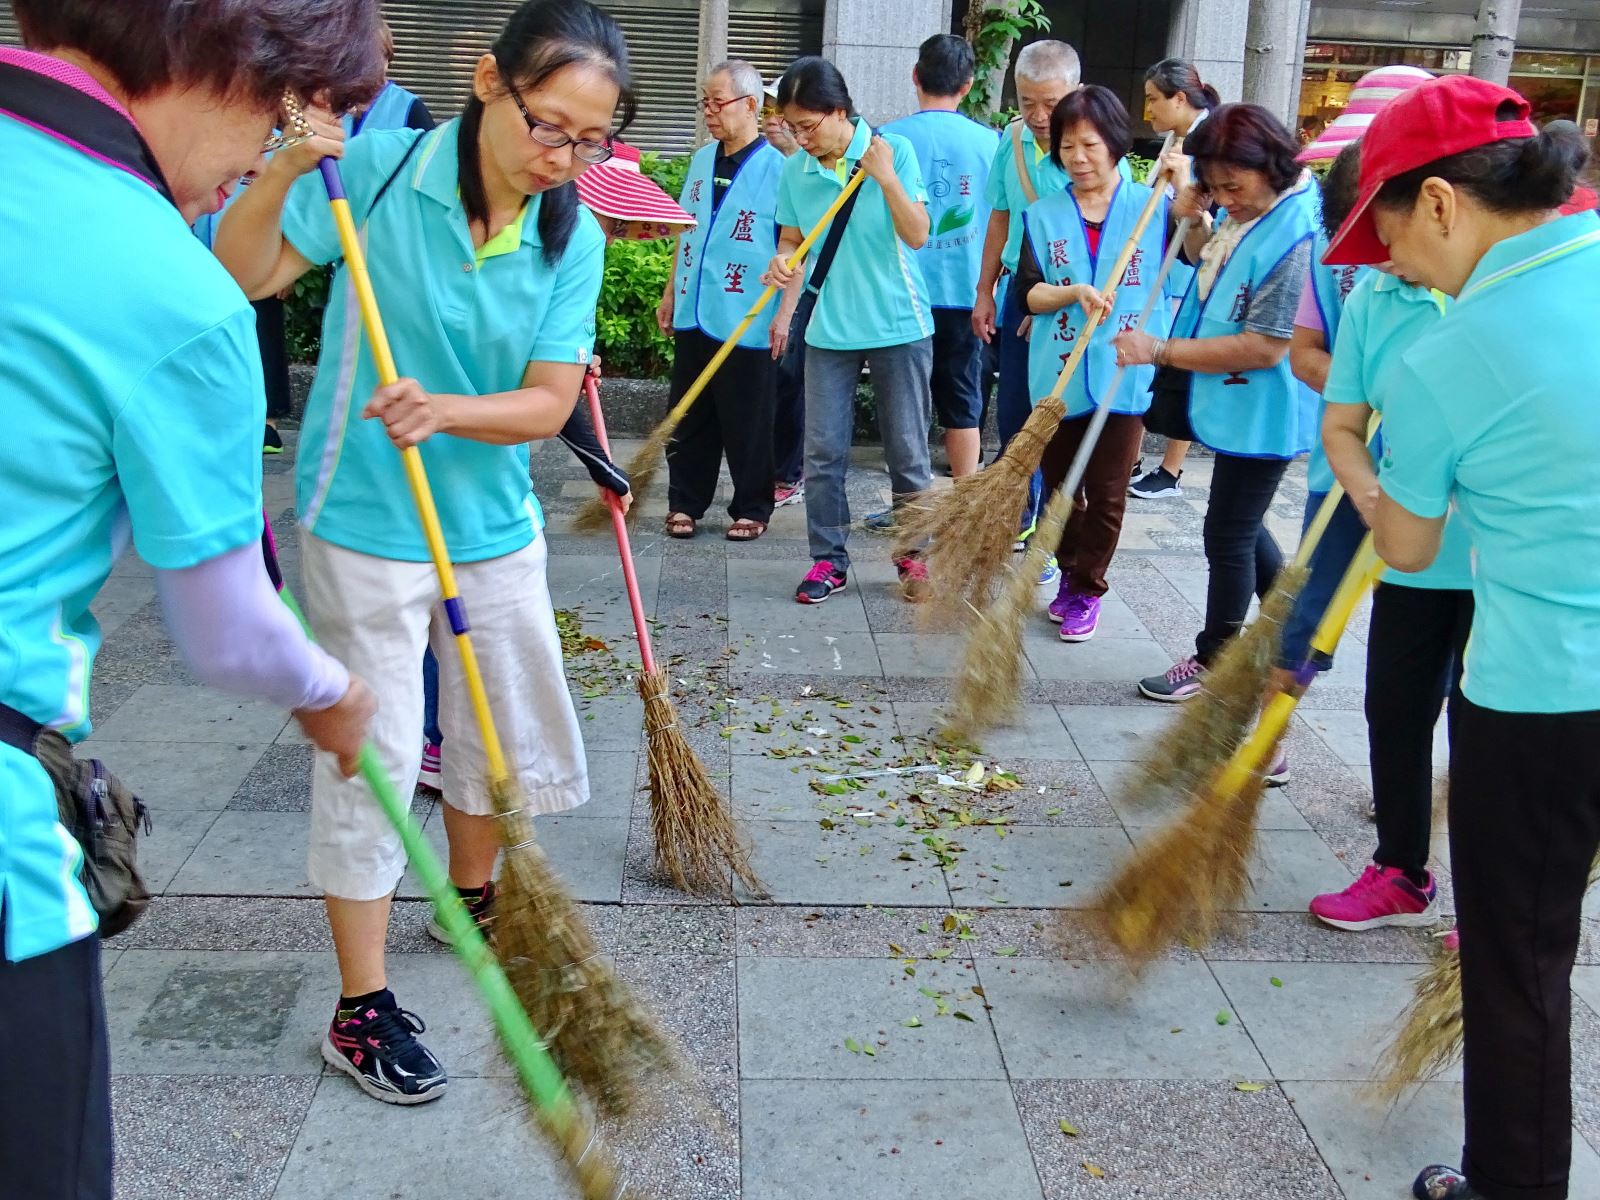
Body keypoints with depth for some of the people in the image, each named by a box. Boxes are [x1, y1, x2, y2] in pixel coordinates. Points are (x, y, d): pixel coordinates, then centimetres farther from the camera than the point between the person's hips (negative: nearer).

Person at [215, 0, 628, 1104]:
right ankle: (363, 1011, 16)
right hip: (367, 526, -5)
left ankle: (473, 900, 47)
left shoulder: (575, 238, -4)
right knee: (372, 759, 1)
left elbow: (549, 403, -9)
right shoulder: (381, 171, -14)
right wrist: (285, 172, -32)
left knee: (507, 729, 19)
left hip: (496, 524, 5)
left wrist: (445, 411, -27)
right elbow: (245, 272, -16)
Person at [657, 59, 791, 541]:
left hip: (747, 322, -6)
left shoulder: (777, 169, -9)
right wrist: (670, 293, 17)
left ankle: (752, 509, 17)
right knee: (688, 419, 11)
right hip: (693, 316, 6)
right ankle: (685, 502, 22)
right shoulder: (702, 161, 10)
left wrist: (784, 314, -15)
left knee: (747, 424, 4)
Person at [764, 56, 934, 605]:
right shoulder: (795, 170, 1)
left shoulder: (893, 150, -8)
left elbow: (918, 235, -11)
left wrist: (884, 176, -21)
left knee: (907, 450, 6)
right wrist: (783, 261, -13)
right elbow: (792, 237, 10)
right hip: (828, 329, 3)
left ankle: (915, 554, 21)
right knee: (822, 450, 4)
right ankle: (828, 558, 16)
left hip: (898, 326, -3)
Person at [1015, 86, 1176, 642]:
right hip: (1059, 375, 2)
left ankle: (1088, 591, 18)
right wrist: (1076, 292, -19)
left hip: (1124, 374, -2)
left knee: (1106, 492, 3)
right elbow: (1029, 292, -2)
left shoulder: (1152, 207, 0)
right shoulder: (1043, 216, 4)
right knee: (1060, 485, 13)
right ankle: (1070, 575, 32)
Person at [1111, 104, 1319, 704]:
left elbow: (1264, 348, -29)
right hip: (1229, 403, 10)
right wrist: (1188, 218, -1)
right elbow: (1207, 264, 21)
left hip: (1261, 413, -10)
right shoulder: (1243, 211, 2)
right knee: (1242, 525, 21)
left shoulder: (1296, 236, -26)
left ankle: (1213, 661, 24)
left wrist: (1160, 351, -25)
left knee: (1228, 536, 5)